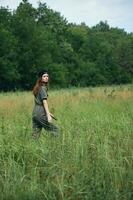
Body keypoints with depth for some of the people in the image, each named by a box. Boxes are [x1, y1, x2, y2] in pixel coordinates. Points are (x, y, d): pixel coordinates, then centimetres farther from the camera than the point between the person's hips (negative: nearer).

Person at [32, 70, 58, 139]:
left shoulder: (37, 88, 17)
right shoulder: (43, 88, -8)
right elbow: (44, 102, -17)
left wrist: (48, 113, 26)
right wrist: (48, 115, -23)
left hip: (34, 113, 8)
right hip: (41, 113, -8)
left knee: (35, 135, 8)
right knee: (55, 130, -4)